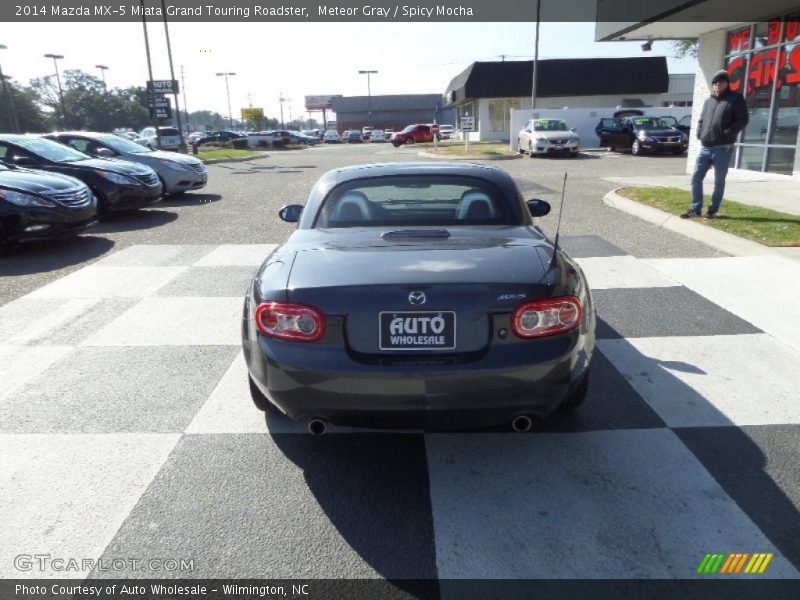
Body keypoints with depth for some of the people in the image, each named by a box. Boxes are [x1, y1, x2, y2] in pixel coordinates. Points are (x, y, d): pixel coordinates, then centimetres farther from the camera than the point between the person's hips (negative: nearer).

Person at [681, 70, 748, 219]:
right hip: (705, 148, 5)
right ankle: (696, 209, 9)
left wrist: (728, 133, -16)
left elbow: (742, 120, -5)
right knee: (696, 178, 2)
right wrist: (699, 133, 6)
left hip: (723, 149, -5)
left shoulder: (735, 98, 1)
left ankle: (713, 210, 9)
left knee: (719, 182, 3)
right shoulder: (708, 101, 18)